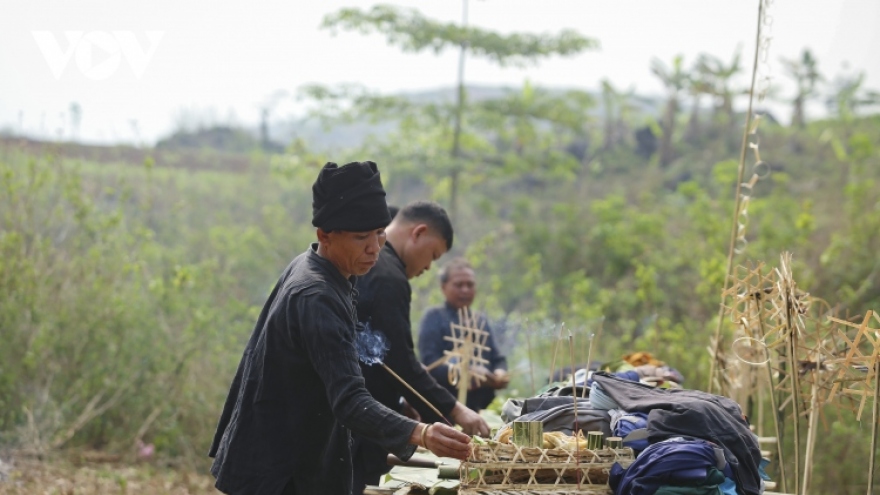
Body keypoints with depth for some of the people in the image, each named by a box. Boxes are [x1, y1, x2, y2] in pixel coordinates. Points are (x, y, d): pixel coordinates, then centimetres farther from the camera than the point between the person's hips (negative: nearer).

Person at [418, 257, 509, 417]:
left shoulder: (482, 322, 21)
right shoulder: (434, 317, -2)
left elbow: (497, 358, 16)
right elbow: (429, 362, -15)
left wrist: (500, 373, -9)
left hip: (479, 409, 7)